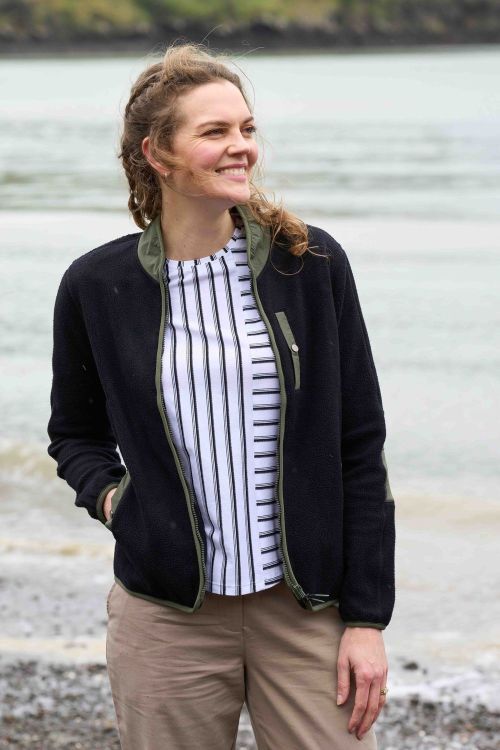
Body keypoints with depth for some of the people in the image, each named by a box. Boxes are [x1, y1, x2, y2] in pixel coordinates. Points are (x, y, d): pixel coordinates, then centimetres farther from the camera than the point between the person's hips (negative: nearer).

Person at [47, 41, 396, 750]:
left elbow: (361, 447, 0)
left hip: (306, 608, 0)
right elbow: (76, 432, 16)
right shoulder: (95, 286, -1)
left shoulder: (311, 264, -1)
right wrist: (107, 493, -5)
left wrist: (367, 617, -3)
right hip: (167, 616, 0)